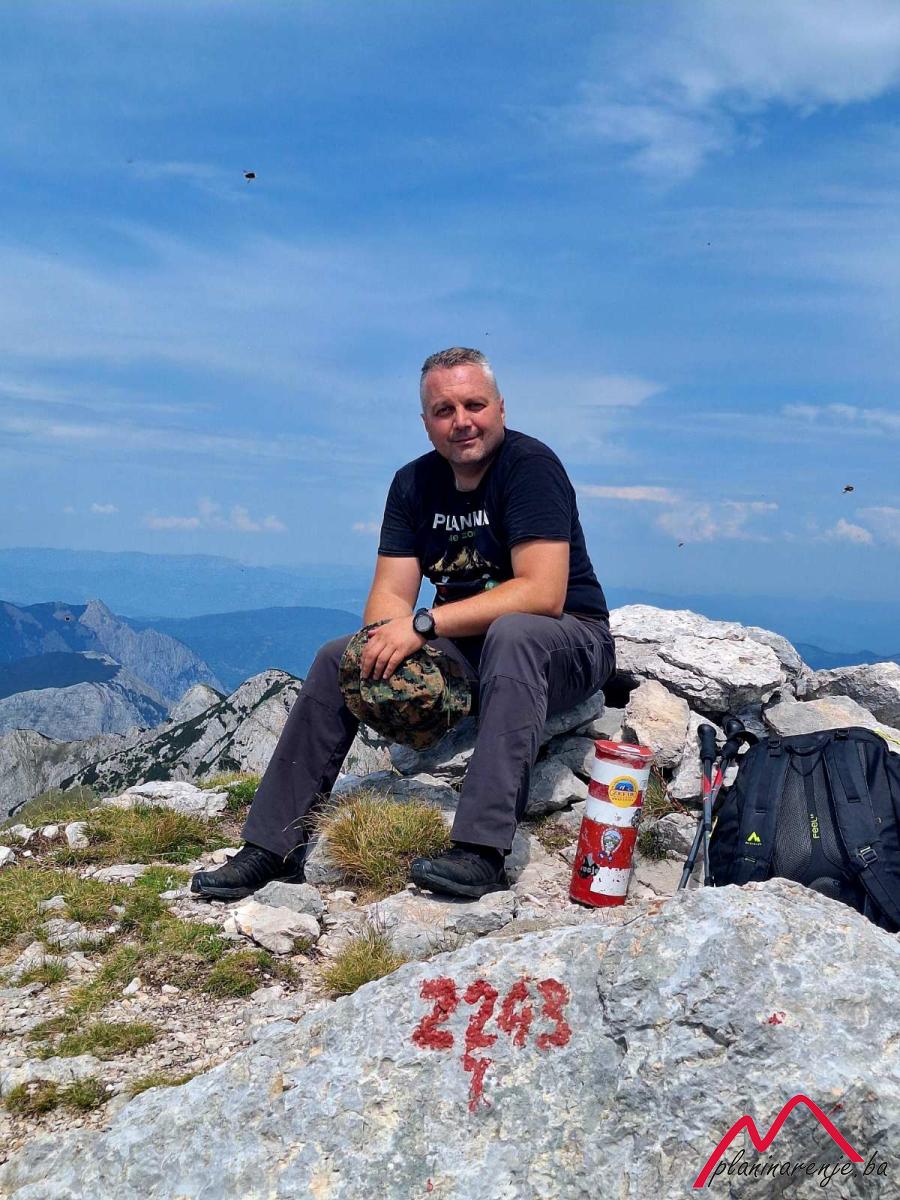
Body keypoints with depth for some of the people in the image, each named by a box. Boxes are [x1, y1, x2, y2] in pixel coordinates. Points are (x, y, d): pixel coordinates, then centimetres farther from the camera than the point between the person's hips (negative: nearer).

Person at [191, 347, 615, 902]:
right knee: (338, 659, -7)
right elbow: (391, 594, -2)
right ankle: (272, 846, -3)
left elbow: (543, 594, -27)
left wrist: (424, 624, -31)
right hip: (463, 646, 6)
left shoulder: (530, 465, -17)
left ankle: (483, 850, -41)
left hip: (567, 643, -6)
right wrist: (388, 641, -27)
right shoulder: (414, 483, 3)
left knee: (512, 633, -39)